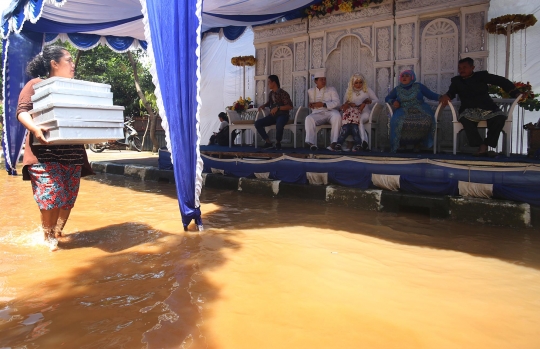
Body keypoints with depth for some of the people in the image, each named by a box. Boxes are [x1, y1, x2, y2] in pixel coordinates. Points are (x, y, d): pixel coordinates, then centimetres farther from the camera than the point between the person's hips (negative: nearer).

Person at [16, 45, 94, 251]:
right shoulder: (36, 84, 2)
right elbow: (22, 111, -7)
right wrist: (34, 128, -28)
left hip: (73, 153, 5)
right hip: (45, 152, -5)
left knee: (69, 197, 5)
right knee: (51, 195, -11)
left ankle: (57, 234, 22)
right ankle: (48, 237, 10)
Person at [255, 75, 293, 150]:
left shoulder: (283, 93, -10)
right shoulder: (271, 93, 11)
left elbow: (290, 106, -16)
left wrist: (277, 108, -24)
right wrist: (263, 105, 9)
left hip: (282, 115, -7)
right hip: (272, 116, 7)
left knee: (279, 125, -41)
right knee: (257, 123, -13)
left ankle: (278, 142, -13)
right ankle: (268, 142, -6)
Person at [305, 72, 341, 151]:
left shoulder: (331, 89, 17)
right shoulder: (310, 91, 23)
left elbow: (337, 102, 3)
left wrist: (323, 104, -12)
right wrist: (310, 104, -7)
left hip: (330, 112, -1)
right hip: (317, 114, 1)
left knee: (337, 115, -35)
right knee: (309, 118, -33)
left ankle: (334, 142, -40)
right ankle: (311, 143, -43)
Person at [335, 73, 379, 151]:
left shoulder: (368, 90, 17)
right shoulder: (349, 91, 21)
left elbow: (377, 100, 11)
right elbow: (344, 104, 15)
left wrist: (369, 101, -11)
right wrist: (349, 104, -8)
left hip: (365, 112, 0)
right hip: (353, 112, 1)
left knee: (359, 120, -35)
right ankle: (364, 143, -42)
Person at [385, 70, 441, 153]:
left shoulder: (419, 86, 11)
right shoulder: (397, 89, 14)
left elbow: (431, 95, 7)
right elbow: (387, 98, 20)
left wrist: (441, 97, -10)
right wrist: (393, 101, -2)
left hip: (420, 110, 0)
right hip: (404, 111, 0)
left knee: (428, 120, -31)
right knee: (397, 121, -34)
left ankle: (417, 143, -12)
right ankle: (395, 146, -21)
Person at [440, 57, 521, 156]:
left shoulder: (481, 75, 12)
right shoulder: (456, 80, 17)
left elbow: (501, 81, 9)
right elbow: (451, 92, 4)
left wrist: (516, 93, -4)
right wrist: (446, 96, -23)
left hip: (487, 108, 1)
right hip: (469, 110, 0)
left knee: (500, 117, -30)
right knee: (465, 119, -36)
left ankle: (485, 145, -24)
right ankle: (480, 146, -32)